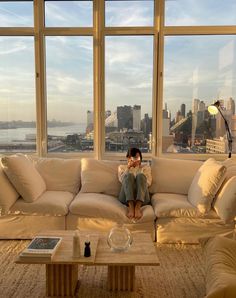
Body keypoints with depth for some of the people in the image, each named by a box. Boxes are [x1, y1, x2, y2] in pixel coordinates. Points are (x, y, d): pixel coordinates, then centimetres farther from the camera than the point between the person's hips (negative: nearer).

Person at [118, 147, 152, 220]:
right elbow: (121, 180, 6)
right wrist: (128, 167, 1)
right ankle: (131, 206, -44)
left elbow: (148, 182, 7)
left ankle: (138, 206, -46)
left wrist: (138, 168, 5)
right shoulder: (122, 167, 27)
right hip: (126, 197, 0)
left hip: (142, 198, 0)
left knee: (140, 176, -28)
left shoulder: (146, 167, 27)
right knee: (129, 175, -28)